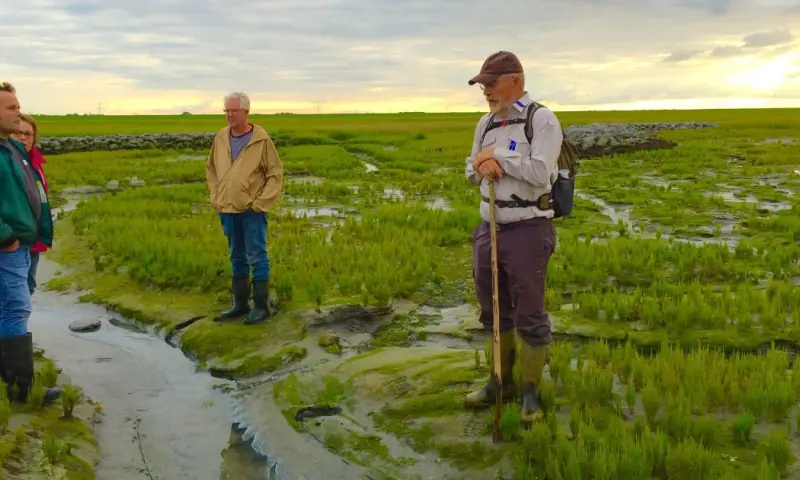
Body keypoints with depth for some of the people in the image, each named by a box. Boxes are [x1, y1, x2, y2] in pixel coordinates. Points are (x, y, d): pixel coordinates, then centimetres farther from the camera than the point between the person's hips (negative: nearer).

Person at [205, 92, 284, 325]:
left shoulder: (261, 140, -7)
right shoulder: (221, 138, 6)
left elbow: (276, 173, -4)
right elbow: (210, 169, 18)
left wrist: (261, 202, -10)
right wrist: (215, 197, 9)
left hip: (252, 211, -5)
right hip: (228, 211, 5)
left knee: (257, 259, 0)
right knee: (237, 259, 14)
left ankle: (261, 307, 8)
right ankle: (240, 304, 24)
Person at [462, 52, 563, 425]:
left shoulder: (542, 120, -11)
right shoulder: (486, 123, 12)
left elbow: (540, 173, -22)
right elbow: (471, 171, 17)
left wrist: (498, 156, -13)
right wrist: (483, 166, -6)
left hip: (527, 231, -7)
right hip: (489, 228, 7)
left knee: (529, 316, 2)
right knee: (494, 311, 16)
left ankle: (530, 391, 18)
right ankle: (501, 382, 32)